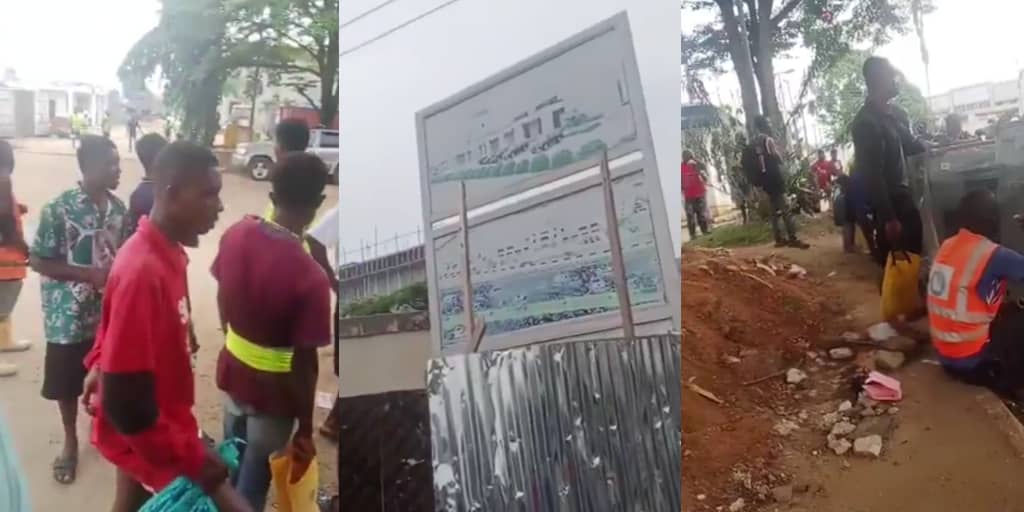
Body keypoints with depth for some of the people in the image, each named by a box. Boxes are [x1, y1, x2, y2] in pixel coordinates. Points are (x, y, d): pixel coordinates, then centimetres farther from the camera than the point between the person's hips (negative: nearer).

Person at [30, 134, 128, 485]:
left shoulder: (118, 208, -1)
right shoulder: (59, 209, -16)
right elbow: (38, 261, -13)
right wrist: (89, 274, -21)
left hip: (110, 312, 4)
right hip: (69, 315, -4)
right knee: (67, 382, 13)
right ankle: (71, 442, 34)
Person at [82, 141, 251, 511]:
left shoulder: (165, 251, -1)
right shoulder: (142, 270, -31)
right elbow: (125, 398, -30)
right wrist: (191, 456, -24)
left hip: (146, 429, 9)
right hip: (149, 436, -9)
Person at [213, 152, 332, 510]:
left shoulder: (235, 235, -12)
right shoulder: (310, 276, -32)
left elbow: (222, 298, 5)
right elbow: (304, 363, -24)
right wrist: (305, 428, -11)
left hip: (233, 370, 6)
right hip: (273, 390, -6)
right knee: (253, 481, 17)